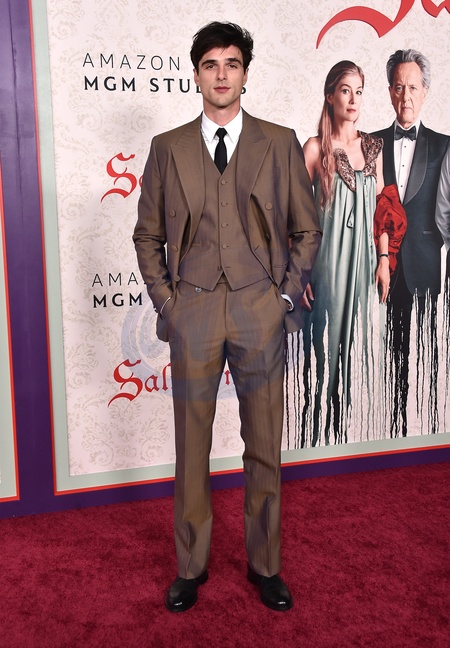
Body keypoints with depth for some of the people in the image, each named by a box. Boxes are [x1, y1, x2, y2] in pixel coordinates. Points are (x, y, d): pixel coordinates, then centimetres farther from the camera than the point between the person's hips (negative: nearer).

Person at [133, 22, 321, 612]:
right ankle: (191, 567, 25)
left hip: (261, 311, 0)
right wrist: (165, 301, 1)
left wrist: (287, 294, 1)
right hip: (192, 313, 0)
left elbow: (307, 230, 10)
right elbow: (148, 236, 11)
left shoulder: (280, 143, 6)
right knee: (191, 448, 7)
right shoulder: (168, 147, 7)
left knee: (264, 447, 8)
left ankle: (265, 565, 26)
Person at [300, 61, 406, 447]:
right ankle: (318, 438, 13)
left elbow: (382, 208, 13)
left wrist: (384, 259, 6)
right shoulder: (316, 148, -4)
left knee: (357, 343, 8)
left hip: (363, 261, 4)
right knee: (326, 345, 1)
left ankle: (349, 431, 21)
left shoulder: (373, 146, 10)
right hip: (328, 262, -4)